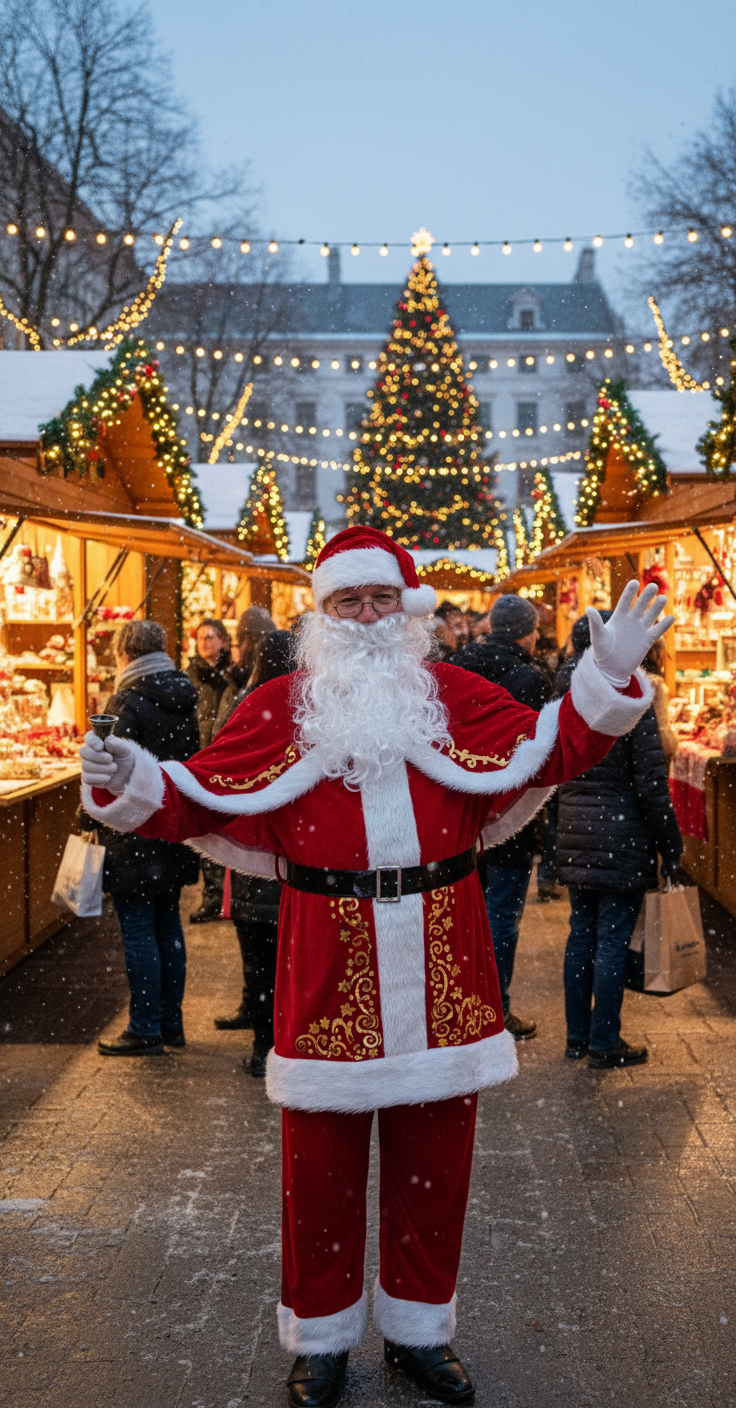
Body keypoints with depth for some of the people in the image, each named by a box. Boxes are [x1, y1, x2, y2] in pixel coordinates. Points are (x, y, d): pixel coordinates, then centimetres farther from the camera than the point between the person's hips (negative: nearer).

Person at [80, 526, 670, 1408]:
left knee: (434, 1156, 13)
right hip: (329, 964, -1)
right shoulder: (279, 707, 2)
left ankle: (418, 1330, 33)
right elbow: (207, 798, 1)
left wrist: (607, 677, -7)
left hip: (438, 963, 2)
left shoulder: (455, 696, 6)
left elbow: (545, 751, 1)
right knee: (321, 1161, 8)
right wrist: (133, 782, -14)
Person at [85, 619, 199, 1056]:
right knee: (168, 925, 14)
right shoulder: (183, 699, 8)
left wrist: (92, 817, -4)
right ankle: (171, 1024, 22)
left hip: (136, 833, -8)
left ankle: (145, 1031, 5)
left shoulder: (129, 701, -15)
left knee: (138, 932, -1)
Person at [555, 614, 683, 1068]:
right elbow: (651, 781, -13)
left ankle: (578, 1036, 24)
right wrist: (671, 845, -6)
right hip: (621, 837, -6)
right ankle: (604, 1045, 10)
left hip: (575, 834, 6)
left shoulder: (566, 700, 5)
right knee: (613, 941, 2)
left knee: (582, 934, 14)